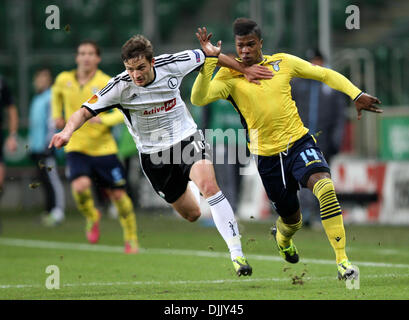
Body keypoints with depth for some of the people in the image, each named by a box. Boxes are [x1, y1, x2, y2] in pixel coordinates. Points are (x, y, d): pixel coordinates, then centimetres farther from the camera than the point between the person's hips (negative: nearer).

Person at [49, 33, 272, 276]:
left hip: (187, 138, 0)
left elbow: (206, 54, 0)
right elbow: (86, 111, -21)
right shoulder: (120, 87, -20)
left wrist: (246, 70, 4)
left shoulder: (172, 65, -16)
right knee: (192, 215, 10)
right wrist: (68, 132, -41)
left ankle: (237, 254, -22)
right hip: (153, 154, 0)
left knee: (209, 186, -28)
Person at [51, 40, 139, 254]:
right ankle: (92, 218, 9)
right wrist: (57, 115, 19)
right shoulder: (64, 80, 2)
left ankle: (131, 240, 19)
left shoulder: (107, 84, -9)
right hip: (76, 147, 1)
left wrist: (103, 119, -27)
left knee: (118, 194, 1)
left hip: (103, 147, -1)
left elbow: (124, 112, -13)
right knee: (80, 186, -24)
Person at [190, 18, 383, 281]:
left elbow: (324, 74, 13)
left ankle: (343, 261, -25)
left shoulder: (283, 62, 3)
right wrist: (209, 62, -29)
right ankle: (283, 236, 52)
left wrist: (356, 95, 5)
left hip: (298, 141, 0)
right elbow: (199, 99, -19)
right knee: (292, 220, 10)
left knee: (325, 187, -29)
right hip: (266, 155, 0)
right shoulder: (229, 76, -4)